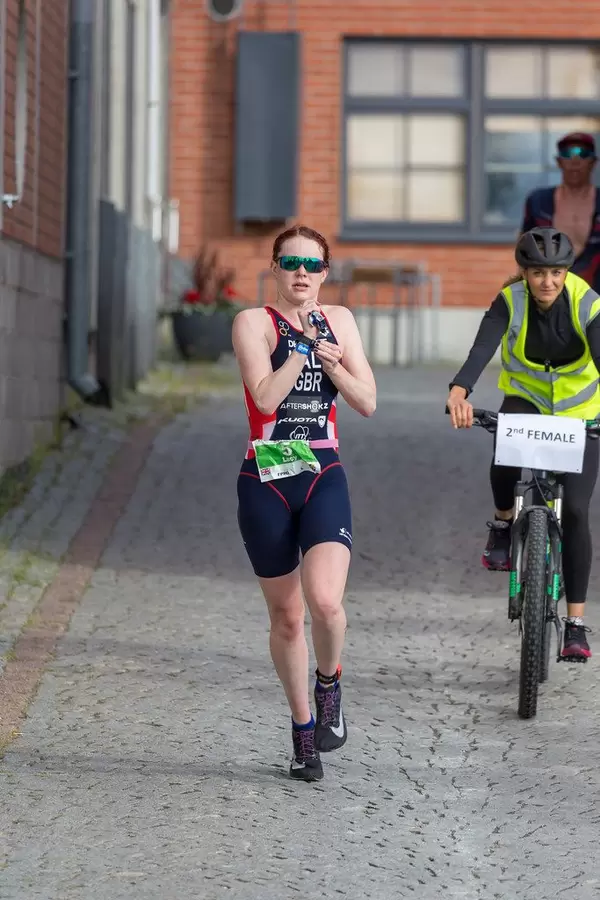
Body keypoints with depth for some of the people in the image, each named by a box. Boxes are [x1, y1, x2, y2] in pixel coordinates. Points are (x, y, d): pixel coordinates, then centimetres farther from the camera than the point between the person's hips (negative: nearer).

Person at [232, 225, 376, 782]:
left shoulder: (339, 321, 9)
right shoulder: (254, 322, -3)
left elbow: (367, 402, 4)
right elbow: (266, 396, -17)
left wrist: (334, 365, -11)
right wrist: (305, 346, -16)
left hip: (324, 478, 1)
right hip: (266, 482, -1)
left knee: (324, 601, -21)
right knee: (286, 617, 7)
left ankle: (329, 684, 9)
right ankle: (302, 727, 25)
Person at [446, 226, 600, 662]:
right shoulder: (510, 302, -21)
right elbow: (482, 349, -36)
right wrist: (459, 392, -55)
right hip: (525, 400, 1)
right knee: (505, 457, -33)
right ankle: (503, 523, 1)